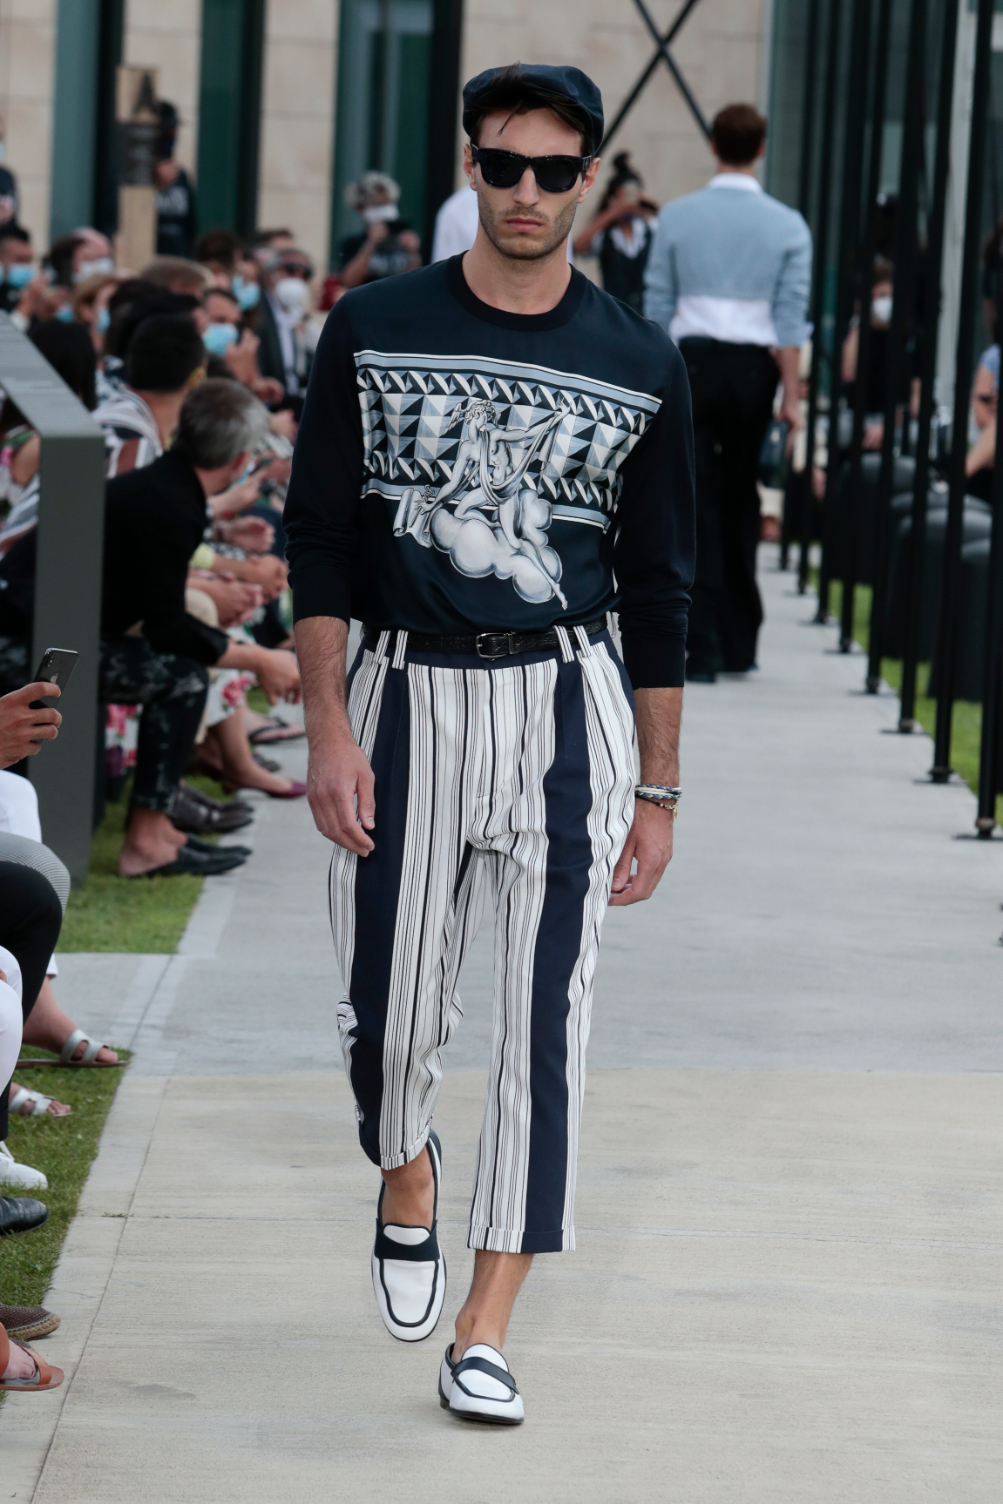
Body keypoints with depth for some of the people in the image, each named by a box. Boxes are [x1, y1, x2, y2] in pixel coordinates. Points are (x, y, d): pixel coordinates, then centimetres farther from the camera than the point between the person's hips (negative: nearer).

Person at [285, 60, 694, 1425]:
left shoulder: (640, 366, 3)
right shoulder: (375, 329, 1)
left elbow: (660, 590, 7)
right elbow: (318, 536, 2)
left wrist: (658, 790, 5)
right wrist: (328, 727, -7)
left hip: (567, 705, 0)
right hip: (407, 695, 0)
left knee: (544, 1022, -4)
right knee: (393, 1007, 3)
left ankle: (484, 1330, 2)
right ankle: (406, 1181, 38)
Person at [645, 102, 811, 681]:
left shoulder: (677, 217, -1)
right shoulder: (788, 226, -1)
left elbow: (656, 308, 1)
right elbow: (791, 319, -5)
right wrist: (791, 395, -2)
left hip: (691, 362, -1)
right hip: (754, 367, 1)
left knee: (697, 505, 0)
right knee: (740, 503, 15)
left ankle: (703, 649, -8)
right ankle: (740, 643, 19)